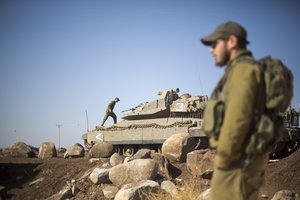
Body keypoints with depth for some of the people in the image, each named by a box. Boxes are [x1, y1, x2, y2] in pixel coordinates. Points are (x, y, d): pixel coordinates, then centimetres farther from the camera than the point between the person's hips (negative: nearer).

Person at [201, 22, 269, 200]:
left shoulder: (243, 69, -14)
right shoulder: (245, 72, 19)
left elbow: (238, 117, -24)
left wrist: (222, 158, -19)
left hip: (238, 158, -10)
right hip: (246, 156, 10)